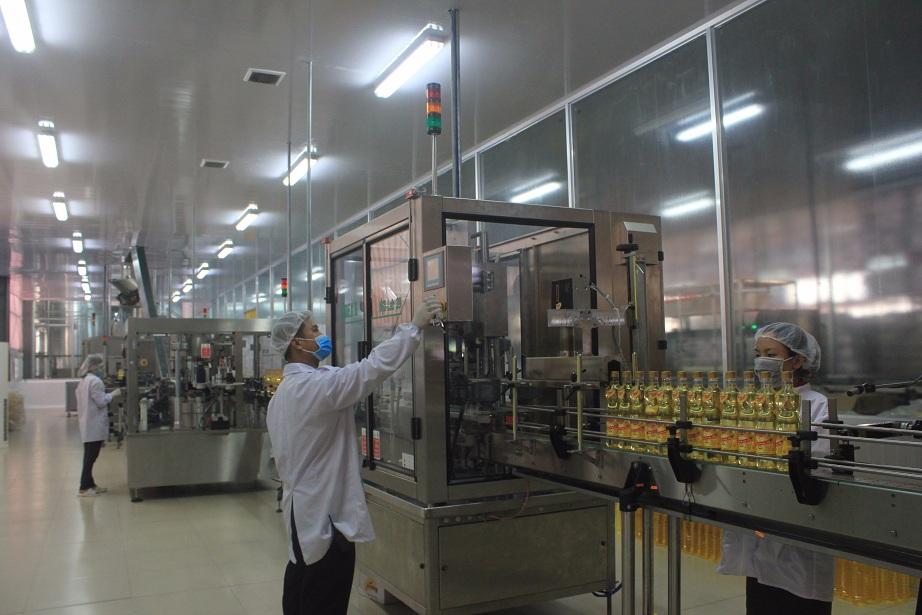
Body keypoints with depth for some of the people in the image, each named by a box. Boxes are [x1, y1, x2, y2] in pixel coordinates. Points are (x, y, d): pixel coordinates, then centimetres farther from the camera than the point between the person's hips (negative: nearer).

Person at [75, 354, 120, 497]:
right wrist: (112, 395, -4)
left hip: (87, 424, 10)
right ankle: (84, 488, -2)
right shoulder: (95, 381, -16)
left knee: (89, 456, 14)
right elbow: (101, 402, -17)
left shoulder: (84, 380, 14)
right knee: (91, 457, -5)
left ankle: (89, 484, 22)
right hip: (95, 425, -10)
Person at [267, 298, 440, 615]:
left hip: (302, 511, 10)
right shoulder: (315, 384, -21)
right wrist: (413, 326, -20)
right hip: (326, 514, -10)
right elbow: (370, 369, -25)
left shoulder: (283, 391, 12)